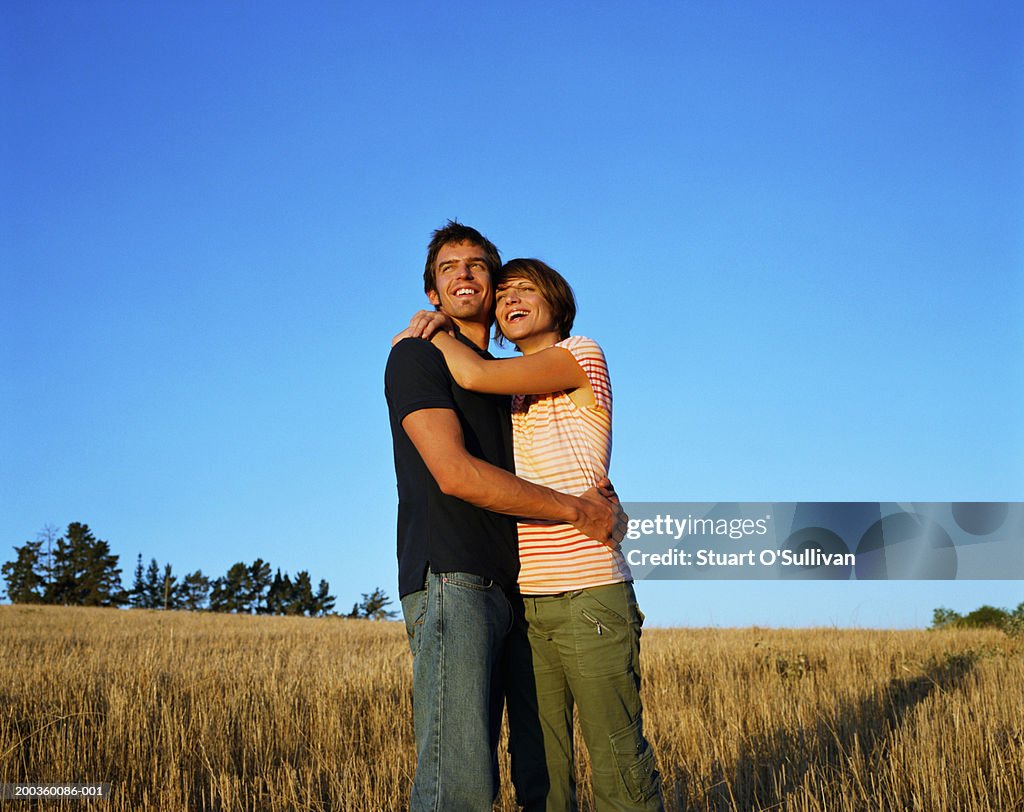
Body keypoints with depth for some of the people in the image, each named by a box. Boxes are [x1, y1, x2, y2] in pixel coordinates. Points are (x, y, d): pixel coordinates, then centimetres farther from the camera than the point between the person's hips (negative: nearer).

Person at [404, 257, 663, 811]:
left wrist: (434, 330, 7)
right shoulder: (514, 396, 22)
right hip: (523, 599, 6)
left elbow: (476, 376, -11)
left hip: (589, 592, -6)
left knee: (619, 763, -2)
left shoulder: (583, 354, 0)